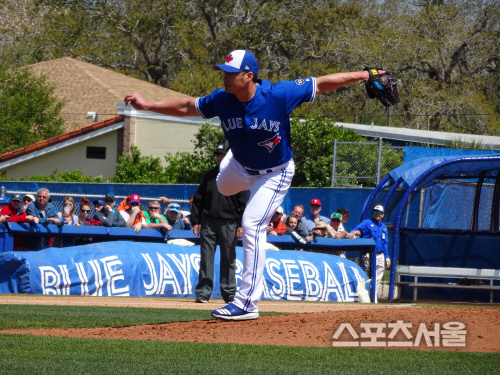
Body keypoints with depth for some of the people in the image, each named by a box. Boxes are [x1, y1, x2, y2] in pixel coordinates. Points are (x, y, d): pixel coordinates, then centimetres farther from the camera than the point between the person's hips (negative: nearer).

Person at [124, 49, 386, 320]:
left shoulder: (279, 94, -32)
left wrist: (364, 75, -22)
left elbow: (320, 84, -24)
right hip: (239, 166, 6)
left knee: (252, 225, -18)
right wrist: (146, 105, -9)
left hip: (275, 173, -5)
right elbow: (187, 107, -5)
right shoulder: (221, 100, -21)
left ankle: (247, 304, -17)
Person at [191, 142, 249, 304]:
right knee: (206, 258, -1)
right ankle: (203, 292, 1)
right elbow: (198, 200, 13)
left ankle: (229, 294, 8)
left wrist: (241, 225, -7)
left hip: (228, 223, -2)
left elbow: (243, 203, 0)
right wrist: (195, 221, 5)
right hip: (208, 222, 2)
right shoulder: (209, 175, 12)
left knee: (228, 259, 3)